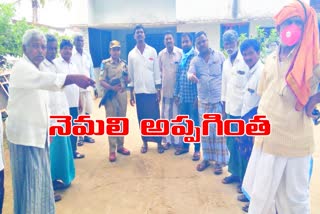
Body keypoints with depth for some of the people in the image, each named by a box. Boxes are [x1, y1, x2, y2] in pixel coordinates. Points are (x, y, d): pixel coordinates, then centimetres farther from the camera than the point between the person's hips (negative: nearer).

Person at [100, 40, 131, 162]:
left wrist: (126, 76, -9)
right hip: (110, 95, -4)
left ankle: (120, 146, 23)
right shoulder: (105, 64, -1)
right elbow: (102, 81, -8)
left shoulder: (123, 64, 10)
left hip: (122, 95, 4)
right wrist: (112, 87, -24)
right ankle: (112, 150, 6)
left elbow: (128, 81, 14)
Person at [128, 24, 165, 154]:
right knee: (142, 118, 7)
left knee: (155, 117, 1)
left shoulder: (152, 51, 2)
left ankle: (159, 142, 13)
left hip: (152, 90, -1)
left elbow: (157, 71, 1)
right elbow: (130, 74, 7)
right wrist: (131, 94, 4)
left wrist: (159, 90, -4)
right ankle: (145, 142, 20)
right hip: (139, 91, 2)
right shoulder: (131, 54, 6)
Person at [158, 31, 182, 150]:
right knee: (165, 115, 8)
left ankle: (177, 140, 15)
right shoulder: (161, 54, 4)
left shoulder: (180, 53, -6)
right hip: (165, 89, 3)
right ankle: (167, 140, 20)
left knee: (177, 115, 4)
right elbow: (159, 71, 11)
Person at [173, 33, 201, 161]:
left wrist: (198, 96, -15)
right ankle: (185, 146, 29)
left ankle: (197, 149, 17)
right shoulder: (181, 58, 11)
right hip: (182, 96, 6)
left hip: (193, 96, -5)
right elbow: (178, 77, 13)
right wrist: (176, 94, 11)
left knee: (195, 123, 4)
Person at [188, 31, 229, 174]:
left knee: (219, 132, 2)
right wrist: (191, 76, -39)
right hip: (203, 101, 2)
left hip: (219, 100, -2)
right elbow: (190, 72, -14)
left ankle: (219, 161, 14)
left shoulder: (219, 56, 1)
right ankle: (206, 158, 24)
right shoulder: (195, 60, 4)